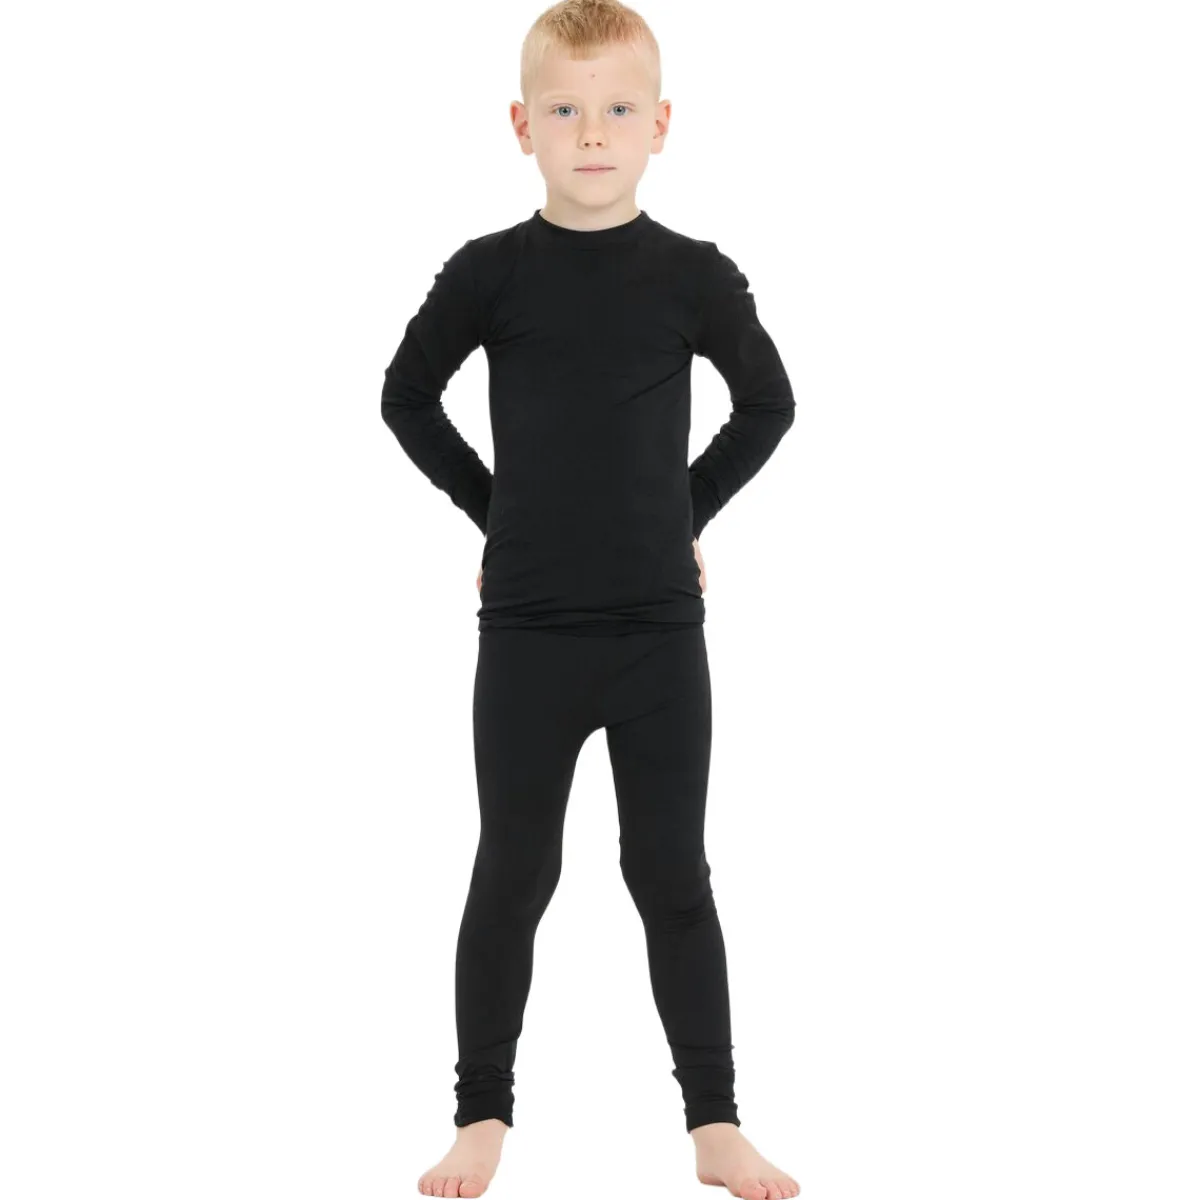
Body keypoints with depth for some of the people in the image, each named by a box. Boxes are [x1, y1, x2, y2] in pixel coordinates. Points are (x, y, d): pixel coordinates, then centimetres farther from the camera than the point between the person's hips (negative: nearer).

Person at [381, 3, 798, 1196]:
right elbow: (406, 398, 8)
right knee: (513, 877, 7)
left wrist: (688, 512, 5)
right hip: (526, 635, 0)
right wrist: (496, 511, 3)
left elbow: (769, 404, 10)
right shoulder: (489, 271, -5)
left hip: (662, 631, 1)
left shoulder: (695, 276, -3)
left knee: (673, 877, 7)